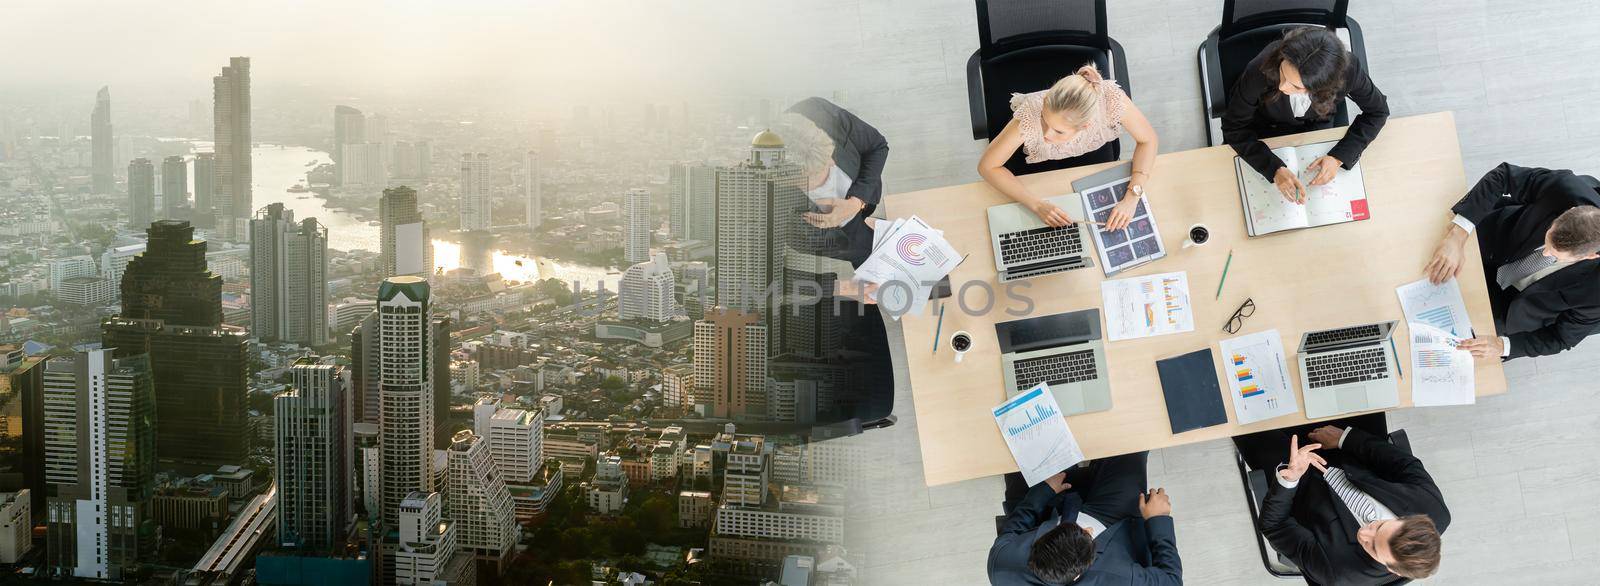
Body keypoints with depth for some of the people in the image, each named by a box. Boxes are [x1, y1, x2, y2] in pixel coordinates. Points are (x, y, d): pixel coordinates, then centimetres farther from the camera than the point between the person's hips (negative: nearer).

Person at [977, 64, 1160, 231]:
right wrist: (1038, 205, -41)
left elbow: (1148, 140, -24)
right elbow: (987, 166, -31)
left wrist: (1131, 198, -36)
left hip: (1094, 153, 1)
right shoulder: (1030, 116, -44)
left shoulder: (1111, 99, -42)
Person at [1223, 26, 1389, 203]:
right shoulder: (1260, 71, -40)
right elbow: (1233, 127, -26)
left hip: (1317, 130, 1)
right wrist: (1275, 169, -39)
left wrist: (1339, 157, -27)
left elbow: (1377, 110, -14)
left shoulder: (1347, 69, -35)